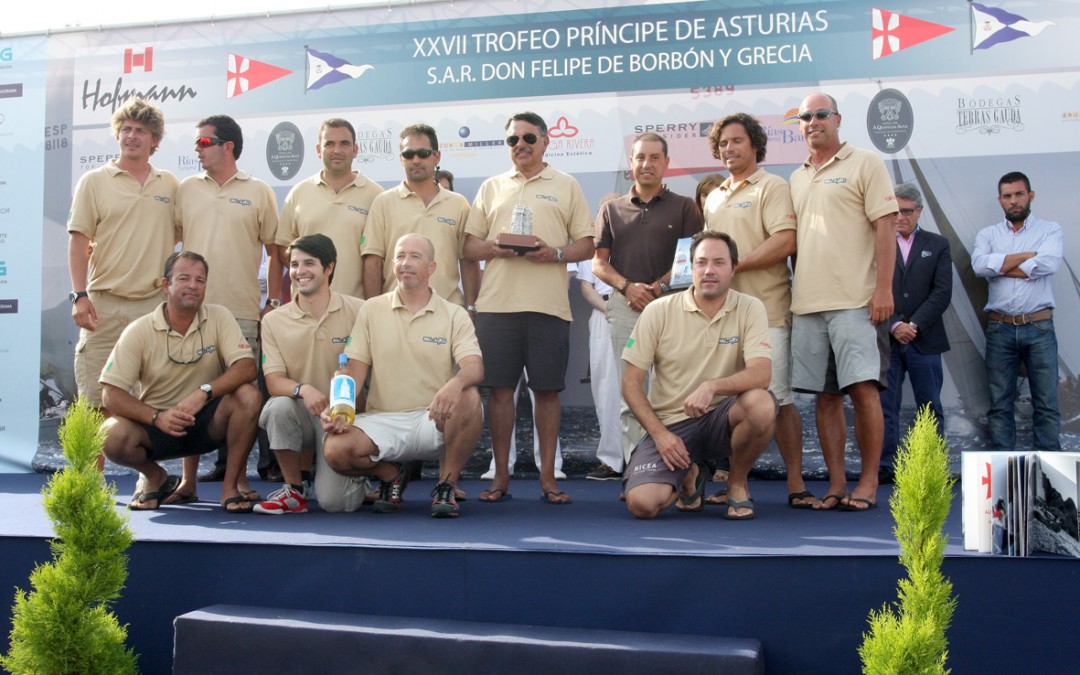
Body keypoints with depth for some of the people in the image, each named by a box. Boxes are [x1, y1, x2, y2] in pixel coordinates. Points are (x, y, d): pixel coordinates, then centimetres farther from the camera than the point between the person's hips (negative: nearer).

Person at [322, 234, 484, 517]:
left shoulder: (455, 315, 4)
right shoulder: (371, 310, 9)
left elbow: (474, 366, -11)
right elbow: (355, 369, 4)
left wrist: (456, 383, -36)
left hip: (434, 420, -1)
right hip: (383, 420, 1)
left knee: (469, 399, -33)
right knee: (335, 448, -27)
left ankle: (446, 485, -10)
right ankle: (391, 475, 8)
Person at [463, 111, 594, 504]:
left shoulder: (566, 186, 12)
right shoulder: (491, 187, 17)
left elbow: (586, 245, 8)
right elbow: (470, 246, 14)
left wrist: (555, 253, -11)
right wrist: (494, 248, -7)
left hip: (548, 305, -1)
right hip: (496, 304, 2)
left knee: (547, 390, 2)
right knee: (499, 388, 2)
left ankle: (548, 477, 11)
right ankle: (501, 476, 12)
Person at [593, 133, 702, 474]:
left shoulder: (683, 207, 10)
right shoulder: (612, 210, 16)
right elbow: (598, 262, 12)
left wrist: (660, 285, -13)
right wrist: (627, 286, -6)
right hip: (625, 305, 2)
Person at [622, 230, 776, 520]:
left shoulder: (750, 309, -3)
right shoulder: (659, 311, -3)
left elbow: (761, 374, -18)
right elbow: (631, 382, -2)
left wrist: (711, 386, -35)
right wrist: (659, 433, -13)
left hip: (720, 418, 0)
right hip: (670, 423, 0)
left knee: (761, 404, -34)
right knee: (642, 503, -23)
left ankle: (737, 482, -2)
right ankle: (689, 476, 15)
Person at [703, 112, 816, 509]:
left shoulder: (772, 187, -1)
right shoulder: (714, 197, 22)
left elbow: (785, 242, -14)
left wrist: (734, 264, -16)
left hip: (764, 310, -7)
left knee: (778, 397, -5)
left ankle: (796, 483, 3)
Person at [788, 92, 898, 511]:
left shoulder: (865, 164, 3)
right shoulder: (796, 178, 20)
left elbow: (885, 227, -5)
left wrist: (884, 289, -13)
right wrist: (796, 291, 13)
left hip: (855, 300, -5)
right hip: (807, 303, 6)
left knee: (863, 390, -7)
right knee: (825, 396, 6)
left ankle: (868, 483, 3)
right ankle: (836, 483, 12)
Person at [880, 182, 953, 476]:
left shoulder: (937, 245, 10)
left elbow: (942, 292, 1)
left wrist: (914, 325, -10)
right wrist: (894, 326, -12)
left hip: (924, 340, 1)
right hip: (885, 340, -1)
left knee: (930, 408, 4)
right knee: (885, 405, -1)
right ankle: (886, 466, 2)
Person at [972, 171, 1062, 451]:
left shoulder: (1050, 230, 8)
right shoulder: (988, 234, 13)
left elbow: (1048, 264, -13)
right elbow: (980, 265, -8)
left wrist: (1000, 267, -6)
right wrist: (1027, 255, -8)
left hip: (1038, 326, -1)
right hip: (1000, 328, 2)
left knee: (1046, 403, -1)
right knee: (1000, 404, 3)